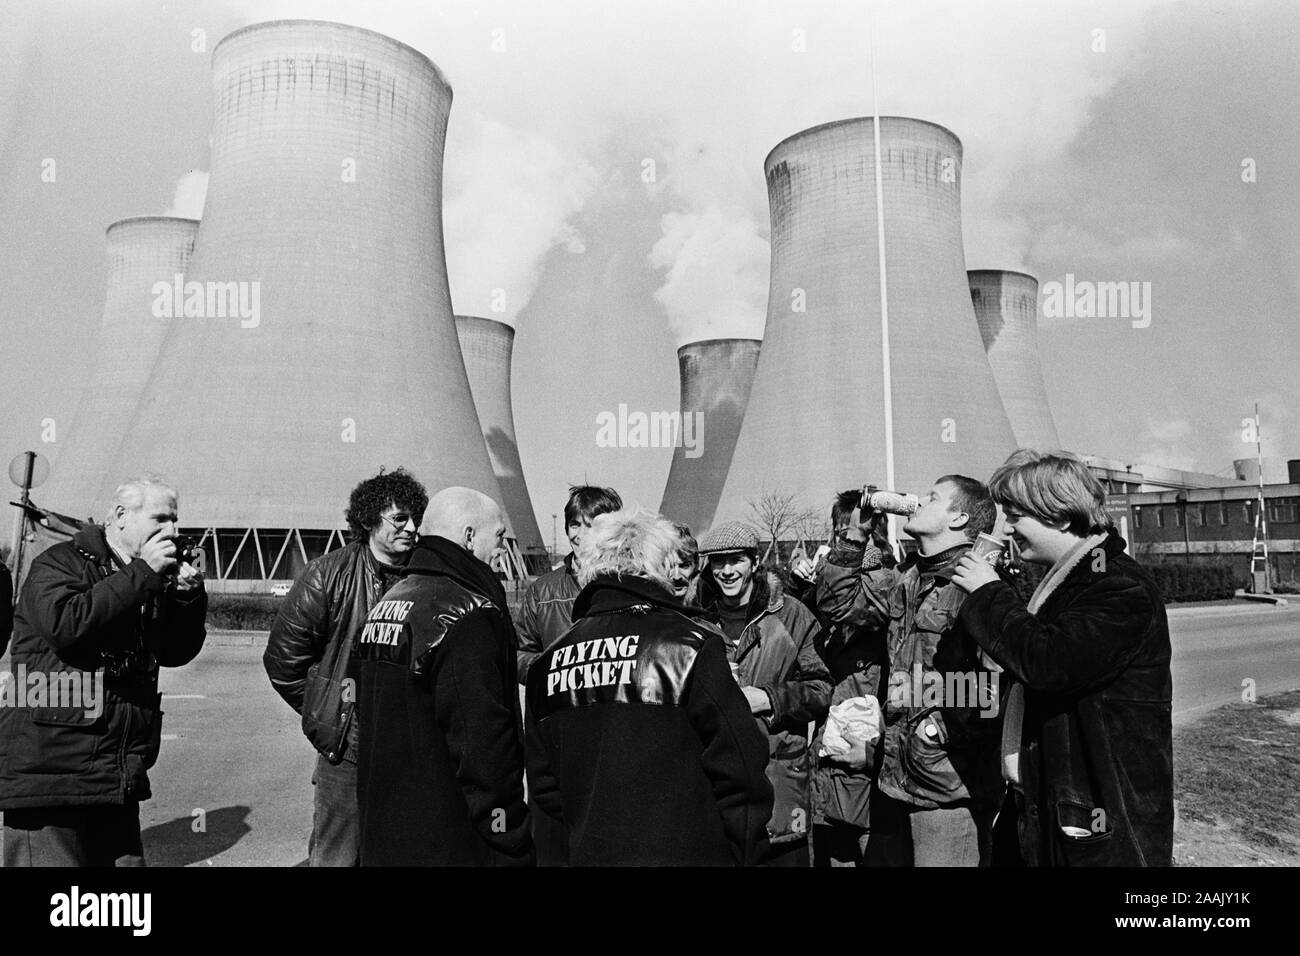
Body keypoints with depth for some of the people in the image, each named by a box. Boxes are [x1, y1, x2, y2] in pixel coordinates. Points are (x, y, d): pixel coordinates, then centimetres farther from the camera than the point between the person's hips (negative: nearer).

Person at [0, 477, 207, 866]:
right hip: (48, 772, -7)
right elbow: (65, 624, -25)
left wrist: (188, 597, -3)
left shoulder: (150, 581, 16)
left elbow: (176, 652, 14)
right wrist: (142, 573, -20)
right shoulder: (59, 563, -5)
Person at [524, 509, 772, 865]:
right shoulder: (689, 645, -14)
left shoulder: (549, 660, 2)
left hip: (589, 853, 5)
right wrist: (745, 854, -1)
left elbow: (543, 782, 7)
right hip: (687, 853, -4)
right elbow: (738, 769, -14)